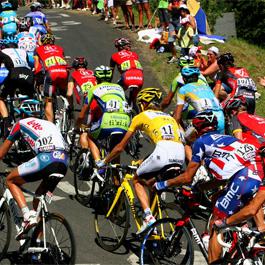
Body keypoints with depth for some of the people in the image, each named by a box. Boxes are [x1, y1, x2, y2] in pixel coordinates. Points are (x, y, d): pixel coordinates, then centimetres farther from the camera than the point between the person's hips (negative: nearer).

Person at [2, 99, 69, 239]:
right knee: (40, 196, 24)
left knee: (11, 180, 16)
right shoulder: (49, 124, 35)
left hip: (45, 158, -5)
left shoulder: (22, 123, 22)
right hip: (64, 161, 5)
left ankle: (28, 216, -3)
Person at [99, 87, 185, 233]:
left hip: (163, 153, -5)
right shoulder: (169, 117, 34)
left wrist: (103, 163, 35)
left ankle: (148, 217, -3)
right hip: (180, 156, 5)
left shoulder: (141, 117, 19)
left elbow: (120, 147, 21)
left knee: (137, 180, 17)